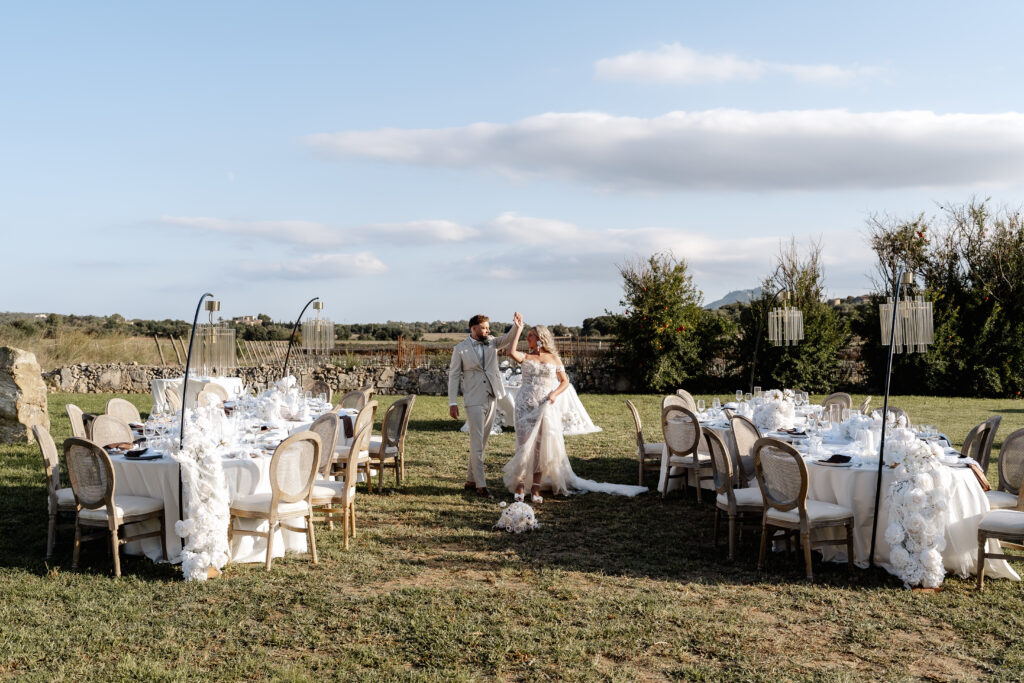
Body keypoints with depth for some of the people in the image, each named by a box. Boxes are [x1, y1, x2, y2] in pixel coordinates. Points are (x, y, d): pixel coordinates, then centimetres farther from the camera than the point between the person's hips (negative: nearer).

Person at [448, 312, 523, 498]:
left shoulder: (491, 342, 7)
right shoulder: (460, 349, -4)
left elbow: (509, 338, -8)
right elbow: (454, 376, -3)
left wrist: (517, 326, -30)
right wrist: (452, 403, -8)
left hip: (491, 399, 5)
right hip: (474, 401, -5)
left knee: (482, 442, 12)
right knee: (477, 443, -7)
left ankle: (471, 480, 23)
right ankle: (481, 485, -3)